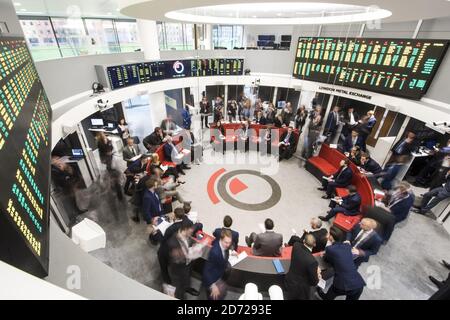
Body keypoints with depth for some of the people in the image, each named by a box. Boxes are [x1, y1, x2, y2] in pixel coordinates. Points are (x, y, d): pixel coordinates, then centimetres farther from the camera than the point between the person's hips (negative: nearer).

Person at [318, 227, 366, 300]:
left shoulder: (330, 249, -11)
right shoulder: (348, 246, 4)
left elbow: (326, 259, 8)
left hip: (344, 285, -5)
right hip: (359, 284, 5)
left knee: (328, 297, 27)